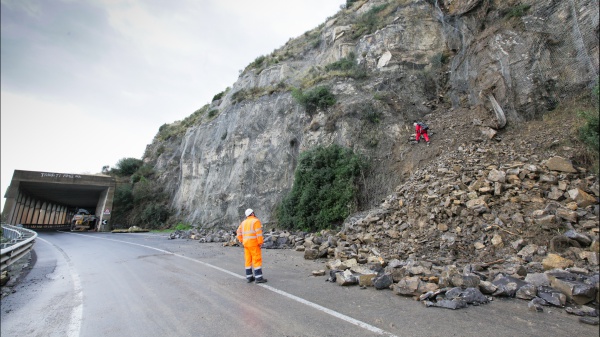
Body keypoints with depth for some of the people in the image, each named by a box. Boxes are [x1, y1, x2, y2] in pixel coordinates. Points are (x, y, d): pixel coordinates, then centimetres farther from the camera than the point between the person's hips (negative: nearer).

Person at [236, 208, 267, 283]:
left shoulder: (243, 222, 12)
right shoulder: (256, 221, -10)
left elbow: (239, 232, 12)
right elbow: (259, 233, -17)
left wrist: (242, 241, 13)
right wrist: (260, 243, -14)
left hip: (246, 243, 7)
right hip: (254, 244, -7)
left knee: (248, 260, 10)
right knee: (257, 260, -5)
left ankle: (249, 277, 14)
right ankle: (258, 278, -5)